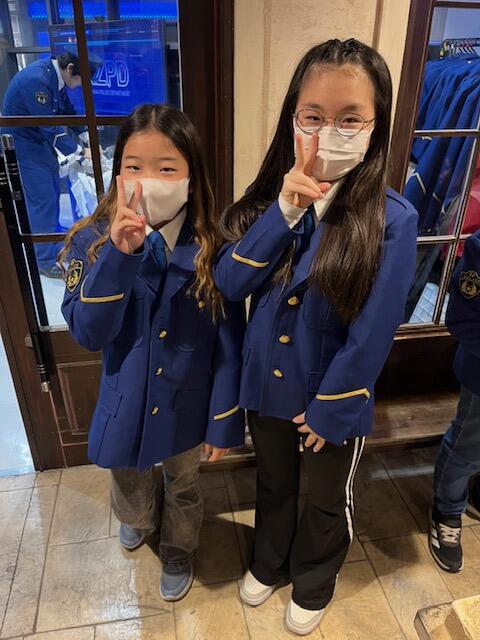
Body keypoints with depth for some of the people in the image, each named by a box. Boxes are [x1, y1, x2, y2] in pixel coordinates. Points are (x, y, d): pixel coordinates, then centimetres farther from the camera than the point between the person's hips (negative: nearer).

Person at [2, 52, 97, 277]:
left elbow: (68, 111, 11)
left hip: (41, 140, 9)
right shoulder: (36, 80, -27)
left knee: (53, 193, 15)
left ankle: (54, 237, 33)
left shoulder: (54, 75, 2)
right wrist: (81, 151, -19)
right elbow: (50, 128, -26)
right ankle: (45, 261, 3)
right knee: (43, 200, -7)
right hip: (24, 146, -9)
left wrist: (87, 139, 2)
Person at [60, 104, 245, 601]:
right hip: (126, 402, 1)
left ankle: (178, 552, 58)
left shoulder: (211, 247, -17)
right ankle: (139, 519, 65)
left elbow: (229, 343, -11)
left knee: (183, 488, 25)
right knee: (130, 491, 27)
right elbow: (88, 334, -22)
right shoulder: (94, 241, -15)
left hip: (187, 403, -1)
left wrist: (224, 423, -7)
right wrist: (119, 254, -34)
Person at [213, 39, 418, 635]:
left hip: (334, 401, -3)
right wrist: (284, 211, -26)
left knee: (327, 502, 23)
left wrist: (329, 409, -13)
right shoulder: (274, 196, -6)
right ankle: (267, 564, 58)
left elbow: (372, 332, -19)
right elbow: (229, 283, -15)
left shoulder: (392, 219, -21)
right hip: (266, 385, 4)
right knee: (273, 485, 28)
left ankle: (312, 587, 54)